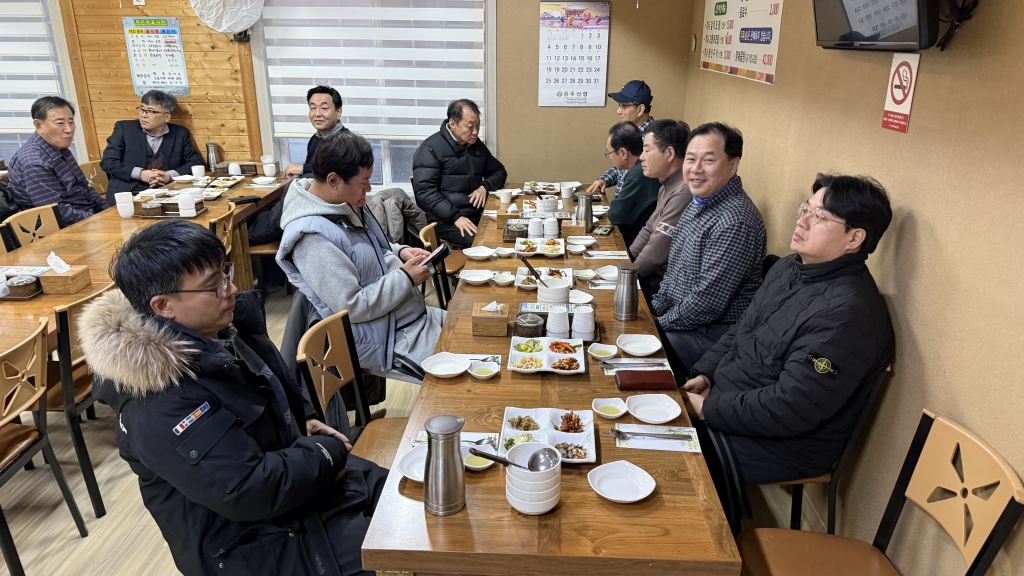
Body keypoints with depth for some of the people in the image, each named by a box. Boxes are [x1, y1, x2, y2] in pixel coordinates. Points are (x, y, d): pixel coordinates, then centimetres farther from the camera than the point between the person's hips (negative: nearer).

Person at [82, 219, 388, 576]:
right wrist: (327, 453, -17)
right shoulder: (159, 406, -28)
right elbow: (249, 492, -30)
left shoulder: (223, 328, -2)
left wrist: (305, 420, 3)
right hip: (258, 544, -8)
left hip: (297, 478, 8)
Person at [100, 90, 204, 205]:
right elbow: (107, 162, 0)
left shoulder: (180, 134, 6)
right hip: (127, 194, -2)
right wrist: (140, 173, -14)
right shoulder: (124, 128, 4)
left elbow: (196, 162, 6)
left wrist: (170, 175, -10)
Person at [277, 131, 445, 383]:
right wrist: (405, 277, -18)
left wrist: (400, 253, 0)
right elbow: (352, 307, -25)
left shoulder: (345, 202, 2)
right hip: (389, 343, -9)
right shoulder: (313, 236, -25)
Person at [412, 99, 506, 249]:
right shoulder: (431, 148, -4)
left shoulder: (477, 145, 17)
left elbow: (499, 171, 28)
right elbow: (425, 191, -13)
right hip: (445, 220, -6)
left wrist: (485, 186, 4)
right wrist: (456, 217, -23)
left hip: (478, 215, 7)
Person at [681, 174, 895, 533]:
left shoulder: (849, 312, -27)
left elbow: (790, 409, -28)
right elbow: (740, 331, 15)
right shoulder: (789, 268, 3)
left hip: (787, 445, -9)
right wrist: (705, 374, 0)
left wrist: (710, 408, -20)